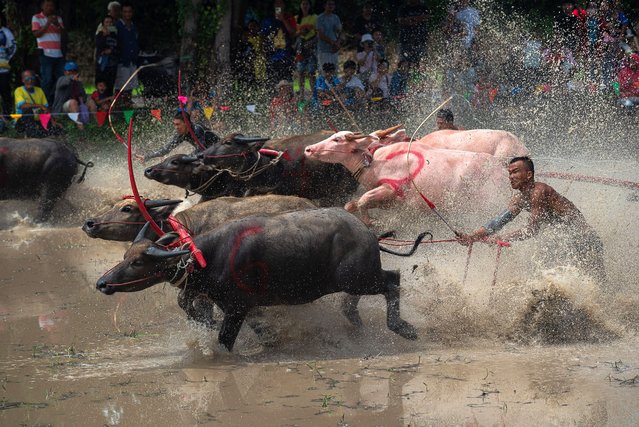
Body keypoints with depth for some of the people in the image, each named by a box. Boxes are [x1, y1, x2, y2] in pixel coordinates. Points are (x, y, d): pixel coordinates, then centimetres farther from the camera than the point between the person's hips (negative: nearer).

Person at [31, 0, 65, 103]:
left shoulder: (58, 18, 17)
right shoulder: (36, 18, 4)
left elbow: (63, 33, 8)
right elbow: (36, 34, -6)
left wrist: (57, 24, -10)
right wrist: (48, 23, -13)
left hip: (58, 54, 5)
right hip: (45, 54, -5)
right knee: (47, 80, -8)